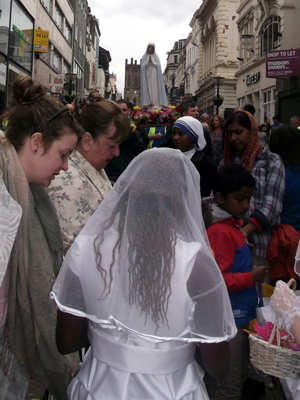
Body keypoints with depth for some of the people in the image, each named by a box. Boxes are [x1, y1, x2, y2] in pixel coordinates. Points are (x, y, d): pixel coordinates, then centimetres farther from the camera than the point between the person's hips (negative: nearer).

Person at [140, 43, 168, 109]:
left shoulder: (156, 56, 11)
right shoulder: (144, 57, 10)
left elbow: (158, 65, 0)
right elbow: (142, 66, 0)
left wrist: (152, 61, -8)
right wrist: (148, 61, -11)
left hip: (155, 75, 0)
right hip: (147, 76, 0)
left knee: (155, 90, -8)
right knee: (148, 90, -7)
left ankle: (156, 105, -13)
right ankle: (148, 105, -10)